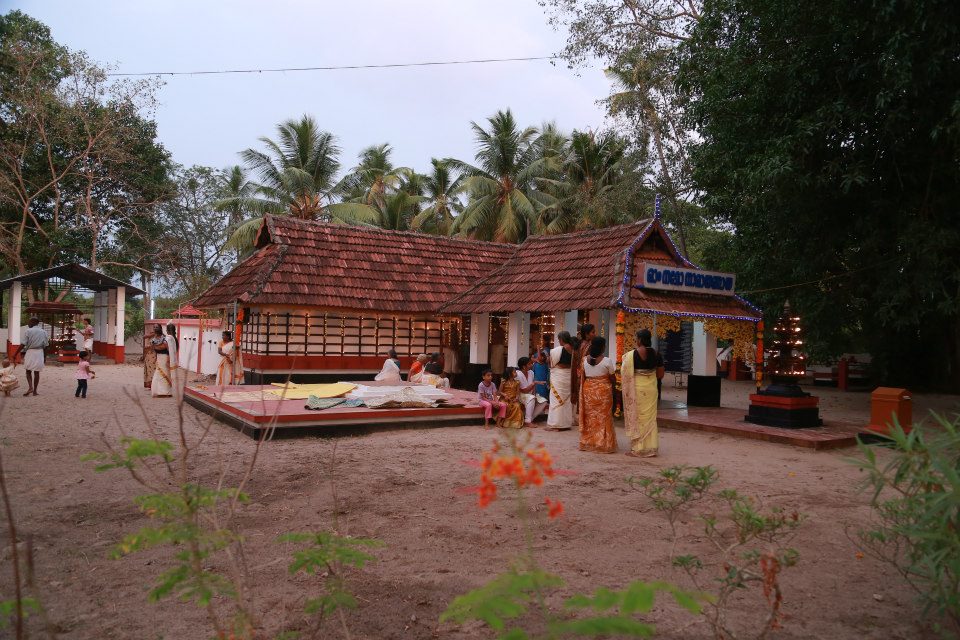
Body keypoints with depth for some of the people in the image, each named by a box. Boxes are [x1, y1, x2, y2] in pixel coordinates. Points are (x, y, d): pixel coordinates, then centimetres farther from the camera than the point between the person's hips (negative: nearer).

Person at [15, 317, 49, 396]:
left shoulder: (28, 331, -6)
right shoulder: (43, 332, 4)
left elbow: (23, 345, -10)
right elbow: (45, 346, 5)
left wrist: (15, 354, -4)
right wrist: (45, 356, 14)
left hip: (30, 352, -2)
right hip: (39, 353, 2)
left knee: (28, 371, 11)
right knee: (36, 372, 7)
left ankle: (30, 387, -8)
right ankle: (34, 391, 9)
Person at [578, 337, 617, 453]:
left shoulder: (585, 360, -1)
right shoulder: (607, 361, -13)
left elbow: (582, 377, 5)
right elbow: (613, 378, -6)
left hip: (588, 390, 4)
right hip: (603, 391, -4)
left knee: (589, 417, 12)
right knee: (603, 417, 5)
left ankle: (587, 443, 18)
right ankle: (603, 444, 9)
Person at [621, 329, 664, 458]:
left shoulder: (631, 355, -14)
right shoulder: (655, 354, -1)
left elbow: (625, 374, -10)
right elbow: (660, 374, 4)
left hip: (636, 389, -4)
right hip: (651, 389, 4)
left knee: (637, 418, 5)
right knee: (650, 418, 13)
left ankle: (637, 449, 8)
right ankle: (651, 448, 17)